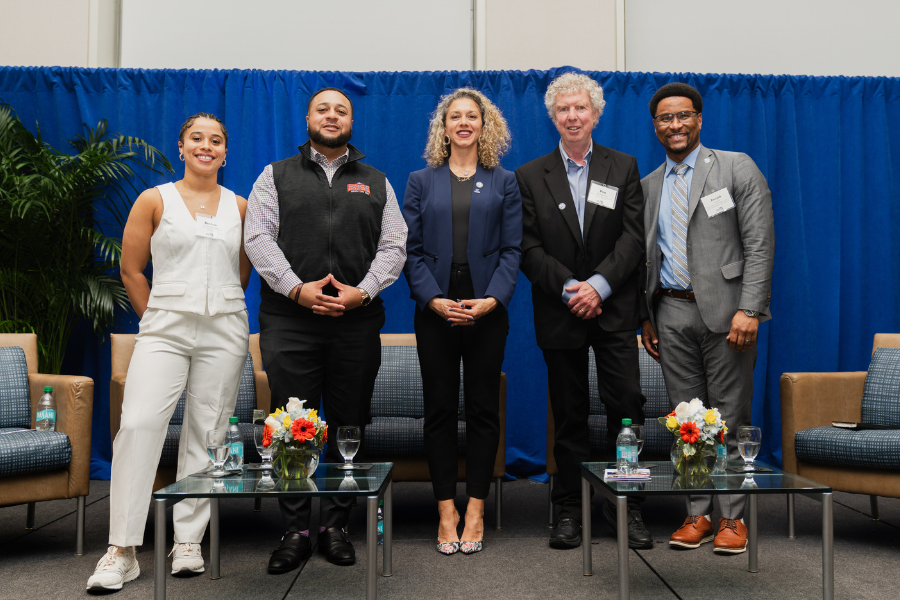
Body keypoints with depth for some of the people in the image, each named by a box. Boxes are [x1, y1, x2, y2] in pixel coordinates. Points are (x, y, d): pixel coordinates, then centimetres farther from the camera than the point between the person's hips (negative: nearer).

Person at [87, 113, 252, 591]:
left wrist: (219, 310, 14)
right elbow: (131, 269, 7)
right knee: (138, 423, -14)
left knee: (206, 433, 3)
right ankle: (122, 550, -7)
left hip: (224, 332, 2)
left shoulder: (239, 207, 11)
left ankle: (188, 541, 12)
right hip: (165, 331, -2)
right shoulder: (154, 201, 5)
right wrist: (159, 319, 7)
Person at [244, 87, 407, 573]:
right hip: (289, 321, -1)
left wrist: (363, 291, -9)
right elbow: (258, 237, 1)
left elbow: (393, 246, 8)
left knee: (348, 427, 4)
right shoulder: (276, 176, 12)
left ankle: (335, 526, 16)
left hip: (357, 322, 2)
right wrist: (297, 288, -12)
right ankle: (295, 530, 9)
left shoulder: (376, 182, 16)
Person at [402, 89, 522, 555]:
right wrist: (434, 299, -12)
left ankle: (475, 511, 13)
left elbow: (511, 249, 2)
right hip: (435, 311, 0)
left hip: (486, 311, 0)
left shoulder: (503, 183, 9)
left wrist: (491, 299, -13)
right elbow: (411, 249, 3)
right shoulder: (421, 182, 9)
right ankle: (446, 512, 12)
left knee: (483, 410, 3)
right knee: (439, 409, 3)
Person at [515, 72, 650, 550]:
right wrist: (567, 289, -13)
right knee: (568, 415, 6)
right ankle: (570, 509, 16)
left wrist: (599, 285, -14)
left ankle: (627, 505, 9)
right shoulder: (530, 176, 7)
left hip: (613, 310, 0)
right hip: (559, 313, 0)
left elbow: (634, 237, -1)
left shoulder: (624, 168, 8)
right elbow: (529, 248, -1)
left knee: (627, 403, -4)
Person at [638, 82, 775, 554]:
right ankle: (697, 514, 16)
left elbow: (759, 244, -6)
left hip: (724, 310, -4)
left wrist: (748, 310, -15)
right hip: (672, 312, 4)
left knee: (730, 419, 1)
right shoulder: (648, 186, 14)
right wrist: (645, 318, 11)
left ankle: (733, 518, 11)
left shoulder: (736, 168, 1)